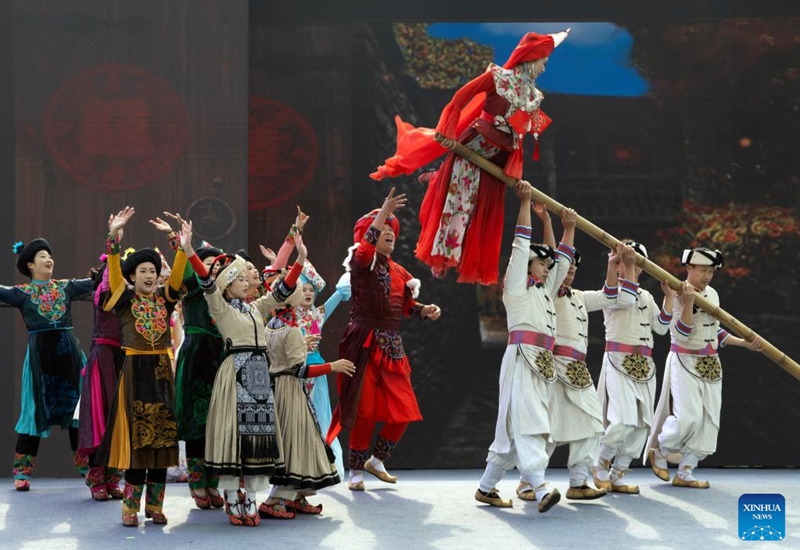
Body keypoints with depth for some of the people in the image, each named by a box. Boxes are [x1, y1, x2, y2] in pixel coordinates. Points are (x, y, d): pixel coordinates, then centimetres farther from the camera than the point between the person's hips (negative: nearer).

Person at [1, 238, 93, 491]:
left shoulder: (66, 287, 11)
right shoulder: (22, 292, 3)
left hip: (69, 350, 3)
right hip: (39, 353, -3)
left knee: (77, 405, 6)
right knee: (36, 410, -1)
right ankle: (22, 471, 5)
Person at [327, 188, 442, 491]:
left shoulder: (398, 271, 15)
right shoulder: (361, 263, -4)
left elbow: (407, 305, 20)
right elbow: (365, 249, -27)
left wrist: (426, 310, -1)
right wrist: (383, 212, -33)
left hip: (392, 345, 6)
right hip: (365, 343, -6)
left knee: (403, 410, 2)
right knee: (364, 410, -5)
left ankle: (376, 460, 22)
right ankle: (356, 471, 8)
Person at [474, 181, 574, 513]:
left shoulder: (546, 290, 26)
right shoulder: (516, 286, 6)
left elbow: (563, 260, 32)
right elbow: (521, 245, 1)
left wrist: (569, 227, 25)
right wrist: (525, 203, 0)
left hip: (543, 363, 8)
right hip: (522, 358, -8)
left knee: (513, 428, 6)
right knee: (525, 422, -18)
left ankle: (487, 487, 12)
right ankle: (540, 490, -32)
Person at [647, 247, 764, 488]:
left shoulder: (712, 294, 9)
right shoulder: (677, 295, -12)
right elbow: (680, 334, -18)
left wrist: (745, 343, 10)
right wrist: (688, 303, -27)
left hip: (710, 366, 7)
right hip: (685, 362, -7)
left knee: (708, 421, 2)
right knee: (688, 417, -17)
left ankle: (685, 473, 8)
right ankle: (659, 452, 9)